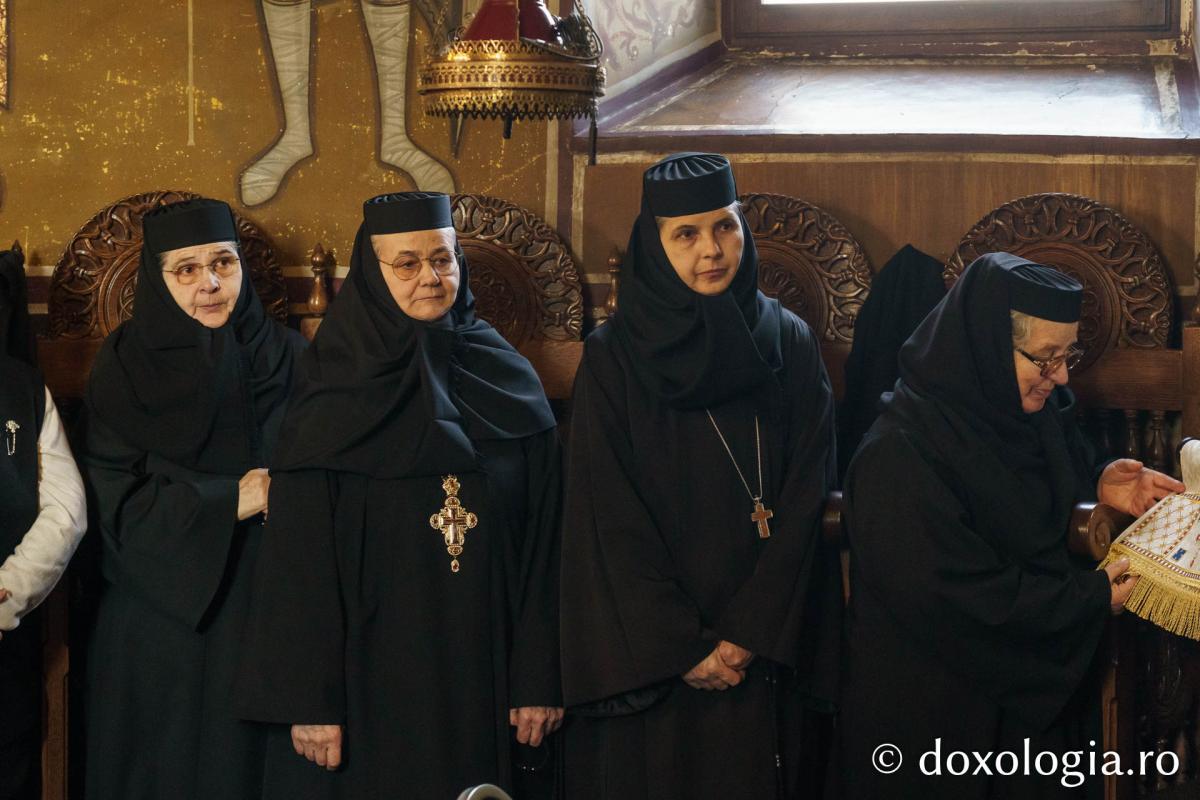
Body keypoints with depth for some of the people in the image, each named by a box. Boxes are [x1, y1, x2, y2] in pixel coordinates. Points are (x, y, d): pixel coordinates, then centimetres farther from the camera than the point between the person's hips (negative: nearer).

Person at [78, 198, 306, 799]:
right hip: (159, 622, -1)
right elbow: (117, 502, -7)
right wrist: (230, 500, -14)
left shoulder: (288, 358, 2)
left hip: (266, 615, 1)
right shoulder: (124, 368, 0)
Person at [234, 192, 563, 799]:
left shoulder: (510, 384, 2)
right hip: (371, 677, -2)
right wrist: (308, 701, -11)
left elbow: (542, 545, 2)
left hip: (485, 678, 2)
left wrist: (540, 680, -3)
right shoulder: (333, 399, -3)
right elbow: (298, 561, -6)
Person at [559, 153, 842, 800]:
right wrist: (681, 647, -13)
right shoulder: (613, 358, -3)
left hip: (769, 654, 2)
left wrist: (750, 633, -12)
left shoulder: (789, 344, 3)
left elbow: (806, 502, -3)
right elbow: (609, 522, -7)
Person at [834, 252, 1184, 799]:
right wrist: (1091, 596, -20)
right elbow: (963, 598, -28)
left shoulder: (1036, 410, -1)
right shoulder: (900, 457, -26)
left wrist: (1099, 484, -5)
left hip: (1037, 685, 8)